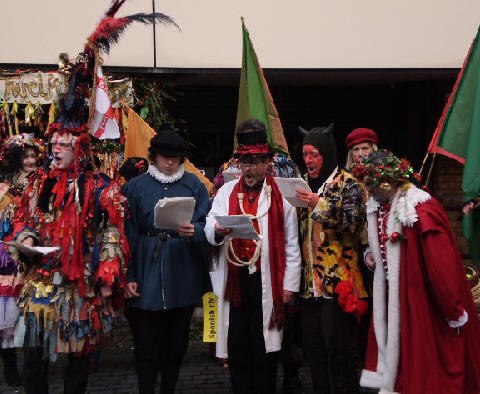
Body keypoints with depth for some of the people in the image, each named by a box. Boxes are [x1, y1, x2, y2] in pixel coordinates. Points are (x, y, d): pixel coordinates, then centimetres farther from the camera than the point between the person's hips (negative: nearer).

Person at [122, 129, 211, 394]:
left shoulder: (194, 185, 5)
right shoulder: (135, 187, 3)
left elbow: (208, 226, 0)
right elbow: (128, 234, 0)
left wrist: (194, 231, -23)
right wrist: (128, 276, -6)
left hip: (183, 277, 2)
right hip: (147, 274, -1)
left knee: (176, 342, 12)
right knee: (147, 345, 1)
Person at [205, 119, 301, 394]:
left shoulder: (281, 195, 2)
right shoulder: (226, 191, 10)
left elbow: (291, 245, 0)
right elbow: (209, 229, -1)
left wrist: (289, 284, -3)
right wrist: (217, 230, -25)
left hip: (267, 280, -2)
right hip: (234, 279, 2)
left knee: (265, 345, 4)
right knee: (237, 342, 7)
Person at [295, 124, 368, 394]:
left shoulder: (347, 184, -2)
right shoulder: (304, 185, 16)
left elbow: (354, 222, -14)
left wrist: (321, 205, -21)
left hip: (338, 279, -6)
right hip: (310, 279, 6)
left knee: (337, 345, -5)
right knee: (313, 345, 9)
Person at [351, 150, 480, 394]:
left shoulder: (420, 210, -23)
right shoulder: (379, 207, 3)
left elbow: (442, 264, -21)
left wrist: (454, 312, -17)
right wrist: (373, 254, 5)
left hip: (422, 301, -8)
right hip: (392, 298, 8)